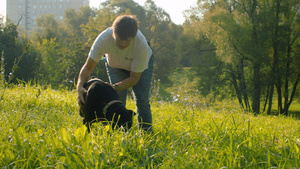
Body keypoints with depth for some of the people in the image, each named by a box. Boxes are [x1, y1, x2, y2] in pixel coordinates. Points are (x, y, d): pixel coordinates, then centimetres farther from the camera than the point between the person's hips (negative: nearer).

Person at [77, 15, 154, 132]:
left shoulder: (141, 44, -41)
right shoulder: (104, 38, -39)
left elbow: (134, 78, -30)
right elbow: (88, 68, -30)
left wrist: (115, 87, -45)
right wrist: (80, 87, -47)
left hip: (142, 63, -1)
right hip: (115, 64, 1)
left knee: (141, 99, -16)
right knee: (118, 99, -14)